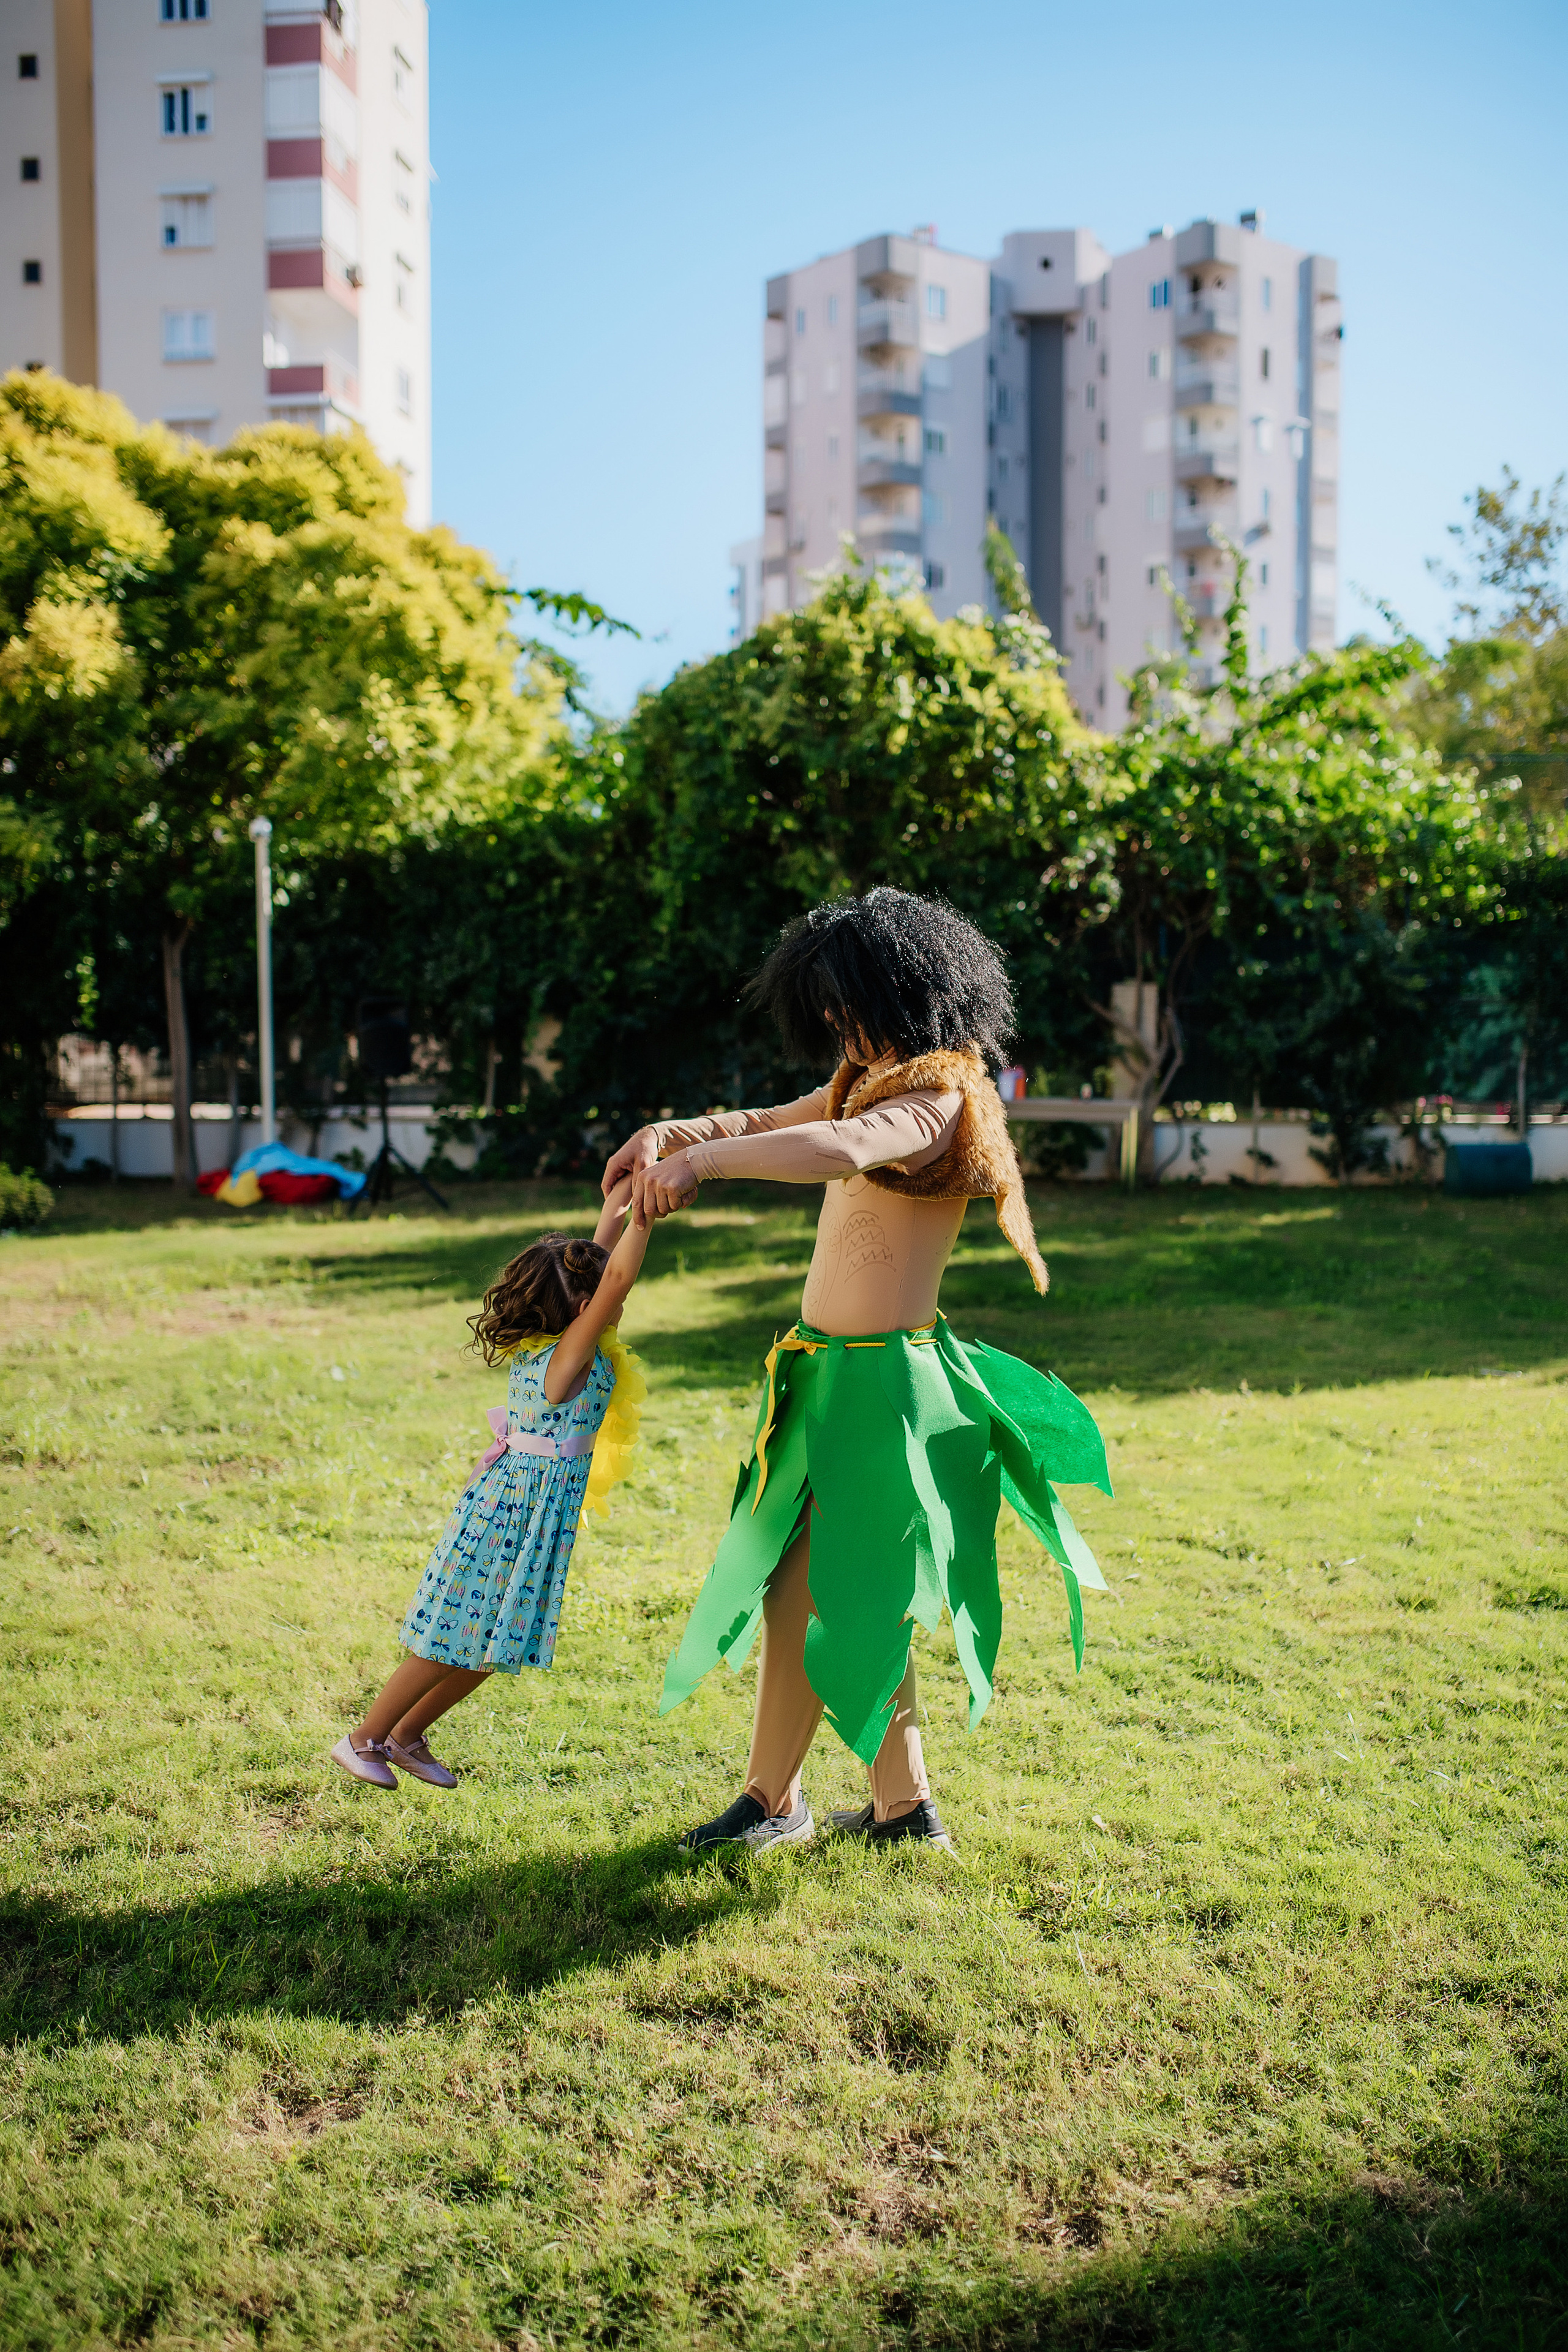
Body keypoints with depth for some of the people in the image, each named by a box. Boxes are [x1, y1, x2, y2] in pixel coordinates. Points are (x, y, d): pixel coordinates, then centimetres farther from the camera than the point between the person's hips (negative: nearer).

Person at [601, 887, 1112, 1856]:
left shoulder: (936, 1099, -18)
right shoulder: (868, 1081, 13)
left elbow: (840, 1150, -38)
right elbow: (768, 1123, 17)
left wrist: (701, 1161, -45)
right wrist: (673, 1132, -3)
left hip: (879, 1378, -10)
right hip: (831, 1366, 10)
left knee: (804, 1592, 1)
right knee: (852, 1596, 16)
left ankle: (773, 1799, 17)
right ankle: (903, 1802, 28)